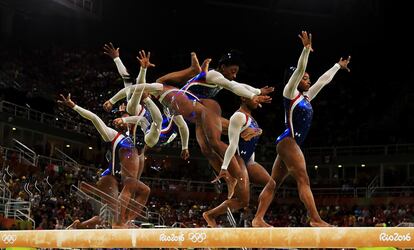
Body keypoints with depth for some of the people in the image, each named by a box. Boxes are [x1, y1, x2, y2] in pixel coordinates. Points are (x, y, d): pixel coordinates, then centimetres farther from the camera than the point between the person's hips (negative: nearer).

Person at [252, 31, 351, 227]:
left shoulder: (305, 97, 21)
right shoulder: (290, 93, 0)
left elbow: (323, 80, 29)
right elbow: (299, 70, -11)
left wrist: (338, 66, 36)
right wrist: (306, 49, -17)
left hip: (292, 144, 9)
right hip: (288, 141, -9)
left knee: (274, 183, 2)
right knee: (303, 180, -16)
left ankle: (258, 219, -2)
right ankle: (316, 220, -22)